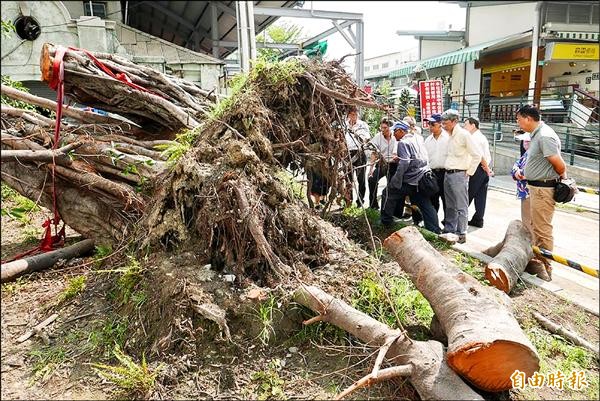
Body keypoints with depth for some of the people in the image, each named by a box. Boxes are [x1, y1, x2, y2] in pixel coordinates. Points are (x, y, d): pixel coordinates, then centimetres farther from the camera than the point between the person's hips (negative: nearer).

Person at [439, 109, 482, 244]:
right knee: (450, 206, 14)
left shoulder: (463, 134, -12)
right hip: (448, 174, 8)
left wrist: (469, 172, -9)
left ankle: (461, 234, 4)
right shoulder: (451, 136, 12)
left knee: (461, 207, -2)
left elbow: (477, 155, -13)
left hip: (459, 175, -8)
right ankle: (449, 231, 22)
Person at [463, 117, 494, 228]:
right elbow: (488, 156, 15)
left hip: (478, 168, -9)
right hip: (485, 169, 9)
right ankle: (478, 220, 12)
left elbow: (479, 155, -19)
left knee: (469, 194, -4)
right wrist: (487, 167, 5)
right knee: (481, 196, 9)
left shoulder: (474, 137, -10)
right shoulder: (482, 137, 20)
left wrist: (486, 168, -11)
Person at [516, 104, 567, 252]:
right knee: (536, 226, 21)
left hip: (542, 189, -11)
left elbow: (560, 166, -21)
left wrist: (563, 178, -3)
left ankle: (545, 262, 10)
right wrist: (526, 175, 9)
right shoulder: (537, 134, 11)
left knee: (542, 229, -1)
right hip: (536, 187, 11)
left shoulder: (545, 136, -20)